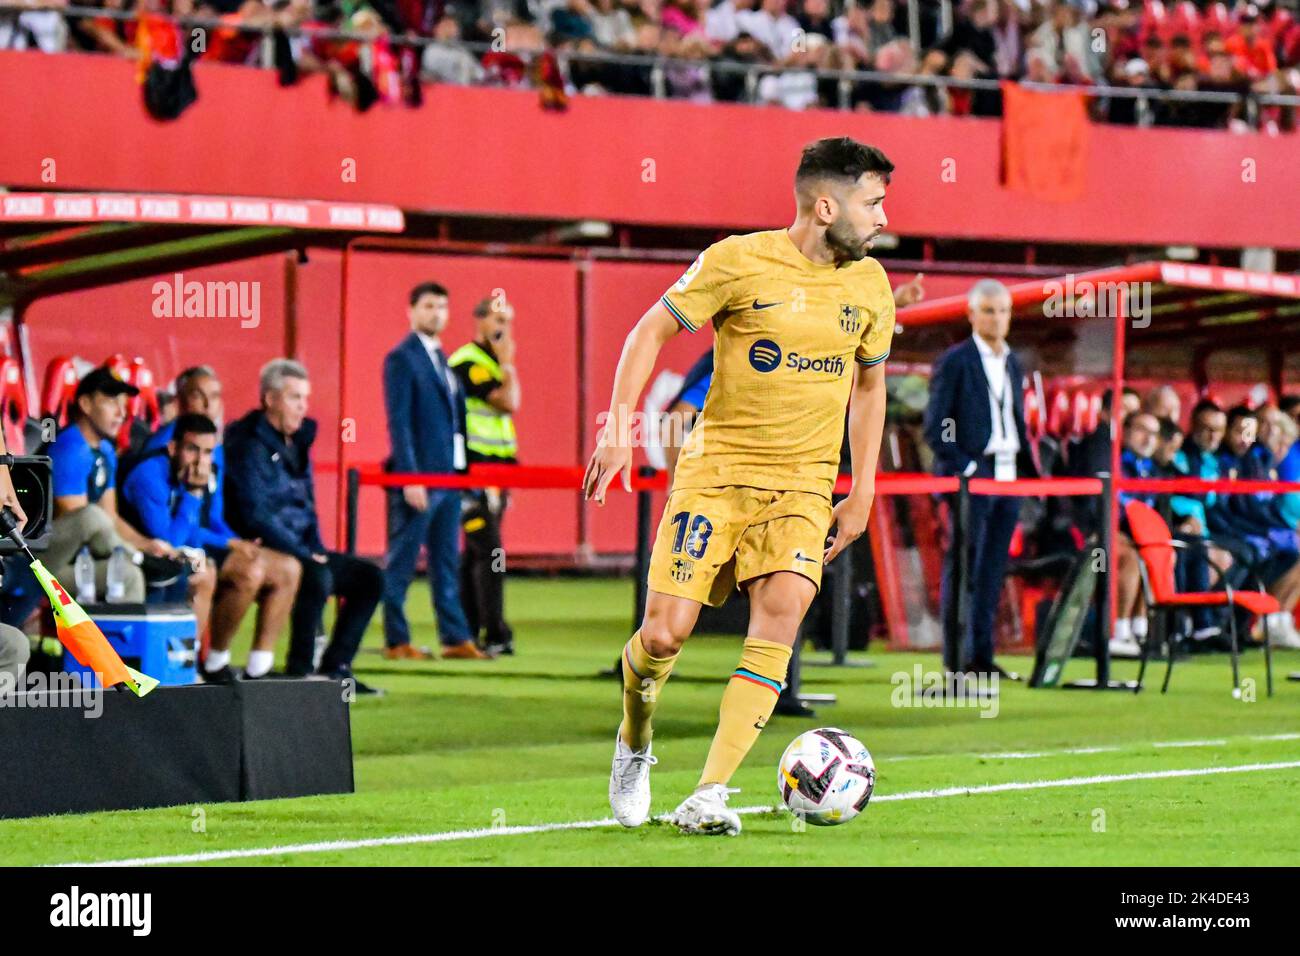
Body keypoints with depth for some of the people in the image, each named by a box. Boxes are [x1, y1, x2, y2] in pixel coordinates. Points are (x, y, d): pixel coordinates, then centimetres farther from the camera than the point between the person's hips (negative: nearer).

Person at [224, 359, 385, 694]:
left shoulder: (297, 441, 16)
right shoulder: (250, 445, -12)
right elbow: (257, 515, -20)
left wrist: (317, 549, 5)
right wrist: (304, 554, -20)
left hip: (300, 550, 10)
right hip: (264, 552, -10)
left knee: (369, 578, 3)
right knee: (317, 576, -35)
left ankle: (335, 667, 2)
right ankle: (299, 672, -25)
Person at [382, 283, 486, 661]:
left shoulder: (441, 359, 17)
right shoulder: (402, 358, -8)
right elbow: (399, 422, -14)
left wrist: (464, 471, 13)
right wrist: (410, 478, -19)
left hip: (448, 475, 8)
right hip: (418, 476, -8)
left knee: (446, 563, 10)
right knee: (401, 563, -2)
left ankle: (456, 639, 13)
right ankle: (396, 641, 2)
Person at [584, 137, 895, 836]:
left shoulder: (869, 285, 6)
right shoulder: (739, 261, -8)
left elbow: (868, 385, 19)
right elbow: (652, 329, -1)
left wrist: (862, 493, 14)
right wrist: (619, 425, -11)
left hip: (803, 481, 3)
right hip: (716, 468, -3)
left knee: (783, 608, -22)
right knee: (664, 633, -10)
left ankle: (708, 797, -22)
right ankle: (634, 745, 25)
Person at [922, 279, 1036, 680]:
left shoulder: (1014, 365, 17)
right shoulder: (954, 362, -4)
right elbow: (936, 428, -8)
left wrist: (1032, 474, 12)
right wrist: (963, 468, -15)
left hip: (1008, 478, 6)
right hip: (971, 477, -6)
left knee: (992, 572, 7)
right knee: (963, 570, -6)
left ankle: (982, 657, 10)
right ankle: (957, 659, -5)